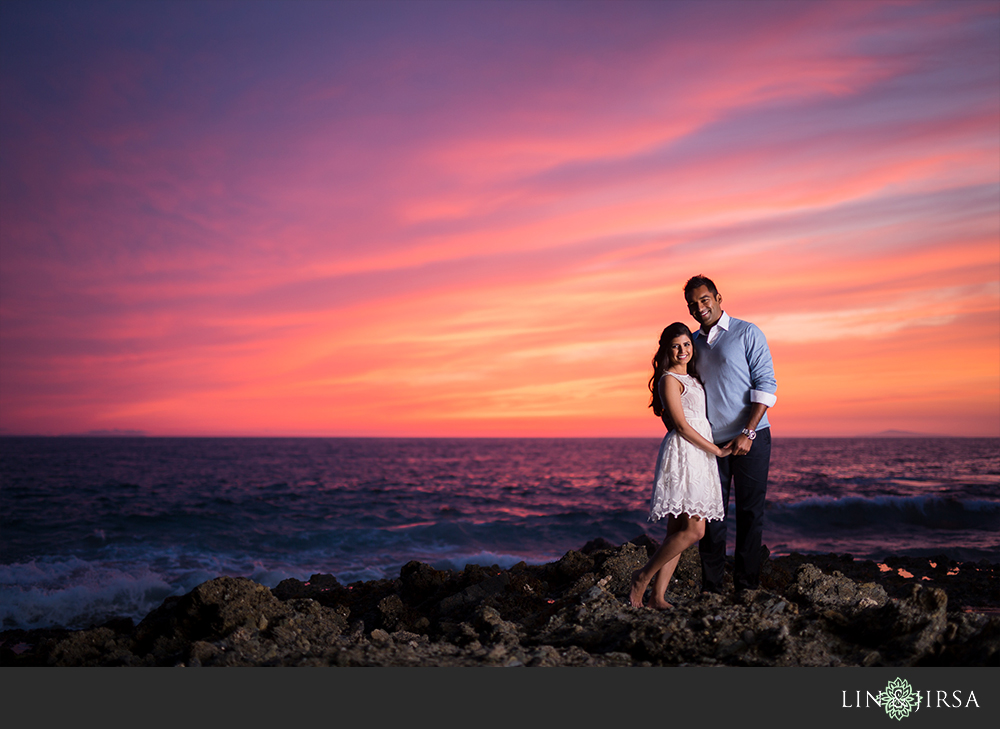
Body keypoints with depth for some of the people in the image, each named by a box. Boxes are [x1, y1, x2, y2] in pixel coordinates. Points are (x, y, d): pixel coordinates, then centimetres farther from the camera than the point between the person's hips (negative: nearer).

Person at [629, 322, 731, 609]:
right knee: (694, 529, -15)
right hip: (683, 453, -9)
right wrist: (717, 450, -7)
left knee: (677, 530, 4)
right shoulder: (669, 380, -7)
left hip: (699, 454, 9)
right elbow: (682, 426, -12)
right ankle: (643, 576, -2)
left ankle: (658, 596, 6)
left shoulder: (692, 378, 20)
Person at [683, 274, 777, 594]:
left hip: (750, 440, -4)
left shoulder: (747, 333, -2)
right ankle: (711, 588, 11)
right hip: (710, 442, 4)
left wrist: (747, 434, -17)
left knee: (750, 513, 2)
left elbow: (765, 385, -9)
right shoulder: (692, 342, 12)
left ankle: (747, 586, 11)